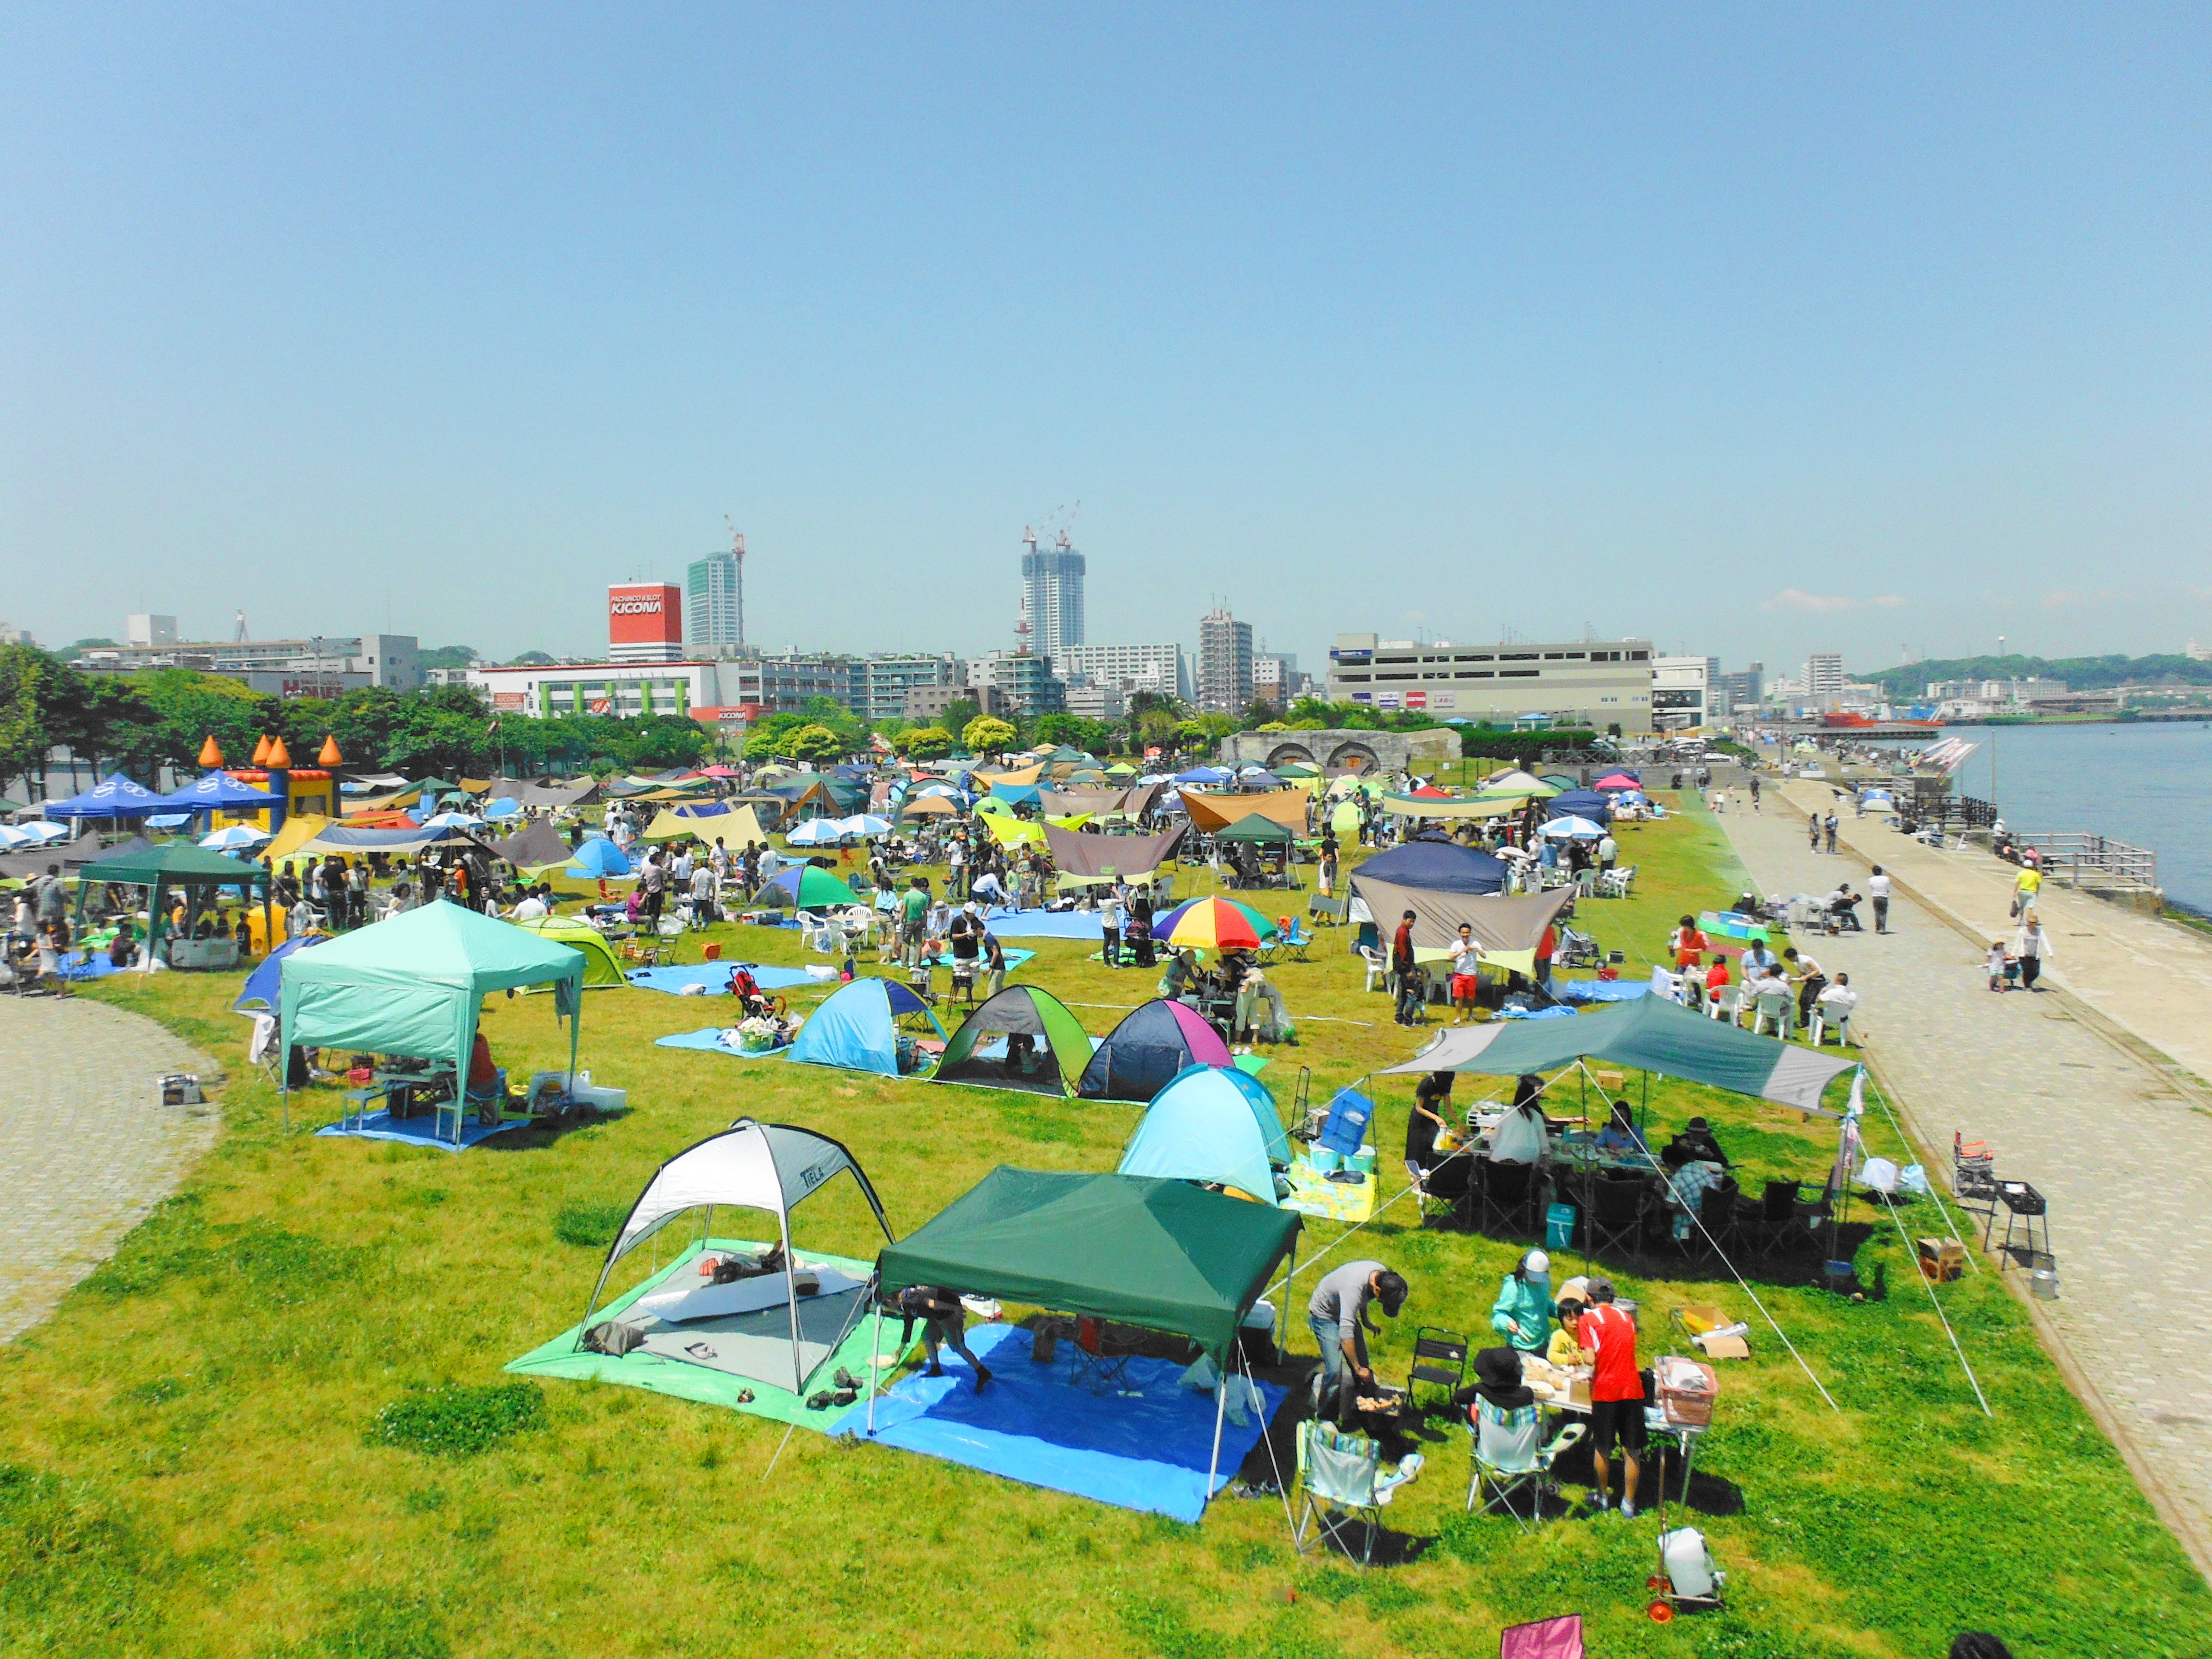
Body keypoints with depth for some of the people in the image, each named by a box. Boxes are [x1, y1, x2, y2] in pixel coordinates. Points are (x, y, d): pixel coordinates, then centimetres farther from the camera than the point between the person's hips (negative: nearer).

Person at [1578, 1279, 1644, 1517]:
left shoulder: (1587, 1320, -5)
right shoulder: (1627, 1318, 11)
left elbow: (1591, 1360, -13)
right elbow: (1627, 1352, 17)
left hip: (1605, 1390, -3)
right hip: (1632, 1389, 3)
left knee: (1602, 1448, 14)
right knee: (1631, 1451, 12)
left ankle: (1604, 1497, 27)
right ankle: (1629, 1503, 20)